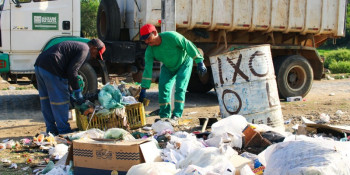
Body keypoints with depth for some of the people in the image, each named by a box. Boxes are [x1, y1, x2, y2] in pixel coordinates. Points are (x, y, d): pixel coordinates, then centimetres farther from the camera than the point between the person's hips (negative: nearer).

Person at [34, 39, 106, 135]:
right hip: (51, 69, -10)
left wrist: (70, 91, 30)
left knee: (46, 100, 17)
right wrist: (77, 91, -2)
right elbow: (72, 71, -12)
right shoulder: (85, 50, -2)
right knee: (60, 100, 0)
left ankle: (51, 129, 27)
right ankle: (64, 131, 10)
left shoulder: (76, 45, 27)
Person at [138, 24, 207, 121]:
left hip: (184, 63, -4)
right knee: (163, 88, -9)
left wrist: (199, 62, -24)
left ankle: (177, 114, -11)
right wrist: (143, 89, -26)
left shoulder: (171, 37, -35)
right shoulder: (149, 50, -22)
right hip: (168, 67, 4)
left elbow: (188, 46, -26)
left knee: (180, 88, -16)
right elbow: (147, 69, -21)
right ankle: (164, 116, 0)